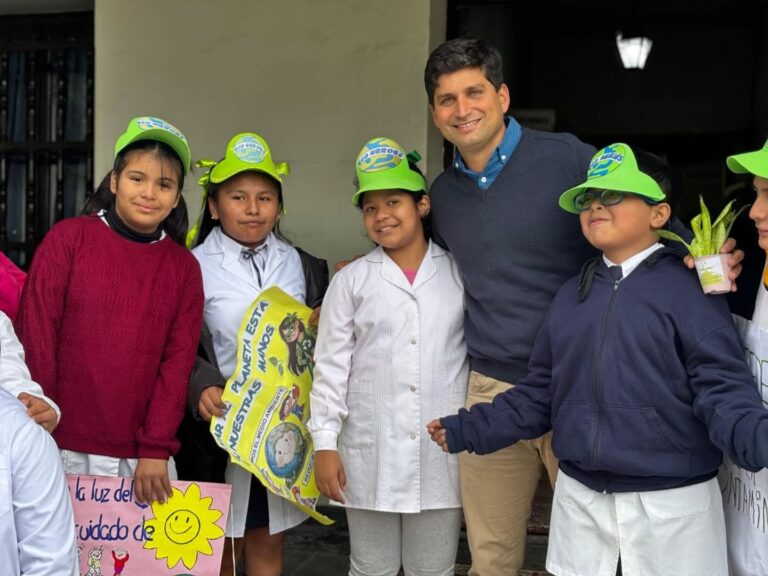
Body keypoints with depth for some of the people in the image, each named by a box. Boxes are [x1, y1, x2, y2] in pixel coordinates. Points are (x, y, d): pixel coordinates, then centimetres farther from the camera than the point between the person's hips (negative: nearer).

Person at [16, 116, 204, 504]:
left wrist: (156, 449, -6)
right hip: (64, 450, -1)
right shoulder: (68, 238, -1)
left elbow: (178, 361, 1)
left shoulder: (184, 267, 6)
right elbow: (35, 338, -3)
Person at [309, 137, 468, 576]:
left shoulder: (460, 274, 2)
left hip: (443, 454, 0)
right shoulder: (352, 280, 1)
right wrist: (325, 443, -3)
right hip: (370, 455, 0)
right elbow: (331, 366, 1)